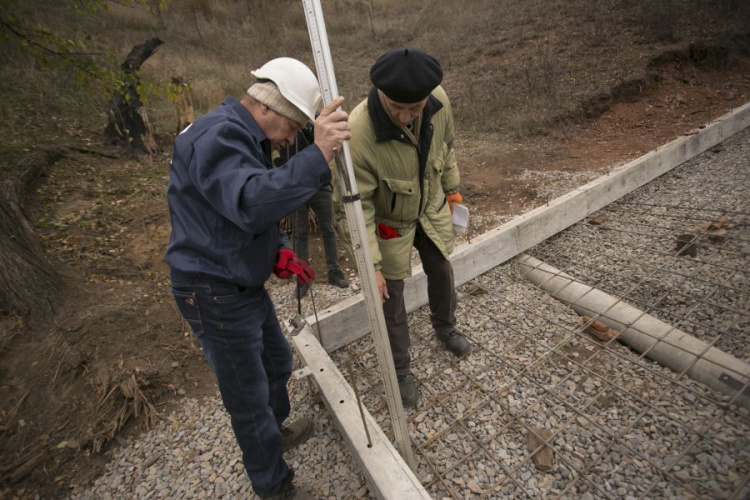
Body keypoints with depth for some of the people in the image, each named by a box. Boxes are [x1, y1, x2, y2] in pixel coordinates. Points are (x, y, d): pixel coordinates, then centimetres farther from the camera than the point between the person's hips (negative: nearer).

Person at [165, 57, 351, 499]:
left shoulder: (248, 139, 12)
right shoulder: (217, 136, -22)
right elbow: (250, 202, -41)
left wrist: (280, 251, 3)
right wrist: (317, 156, -46)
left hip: (246, 286, 10)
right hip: (215, 297, -10)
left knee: (277, 362, 27)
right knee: (249, 398, 8)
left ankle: (275, 433, 55)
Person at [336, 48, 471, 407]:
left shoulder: (439, 100, -21)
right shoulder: (358, 134, -38)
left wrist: (451, 187, 12)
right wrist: (369, 264, -29)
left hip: (432, 206, 5)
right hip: (389, 220, -5)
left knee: (441, 270, 23)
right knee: (390, 293, 7)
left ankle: (445, 326, 56)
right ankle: (399, 369, 32)